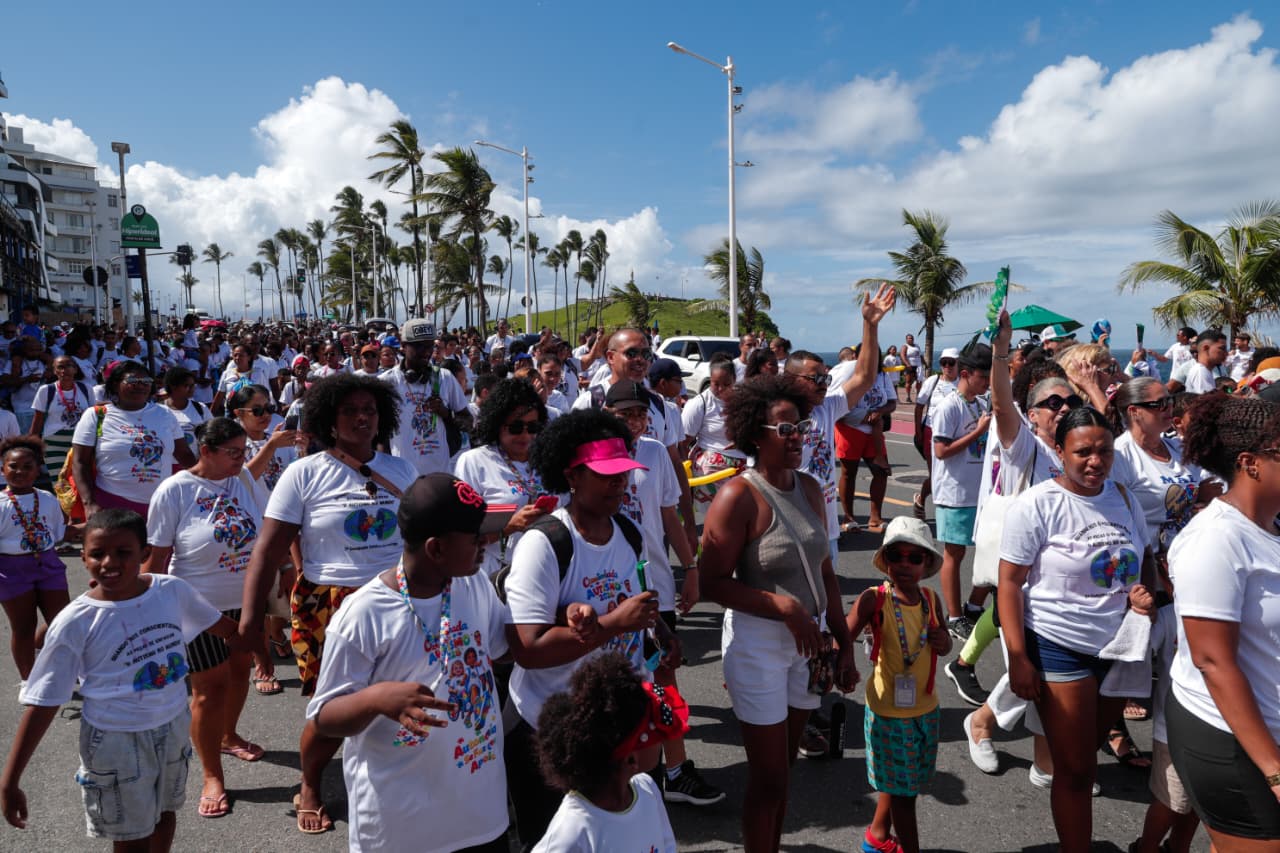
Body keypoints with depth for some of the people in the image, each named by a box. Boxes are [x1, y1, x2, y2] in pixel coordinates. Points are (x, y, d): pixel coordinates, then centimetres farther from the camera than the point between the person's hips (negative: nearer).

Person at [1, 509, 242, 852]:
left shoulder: (172, 590, -11)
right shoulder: (75, 623, -19)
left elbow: (218, 624, 10)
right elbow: (43, 703, -13)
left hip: (174, 726, 4)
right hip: (117, 741, -3)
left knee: (165, 812, 24)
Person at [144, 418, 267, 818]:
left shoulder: (244, 482, -2)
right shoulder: (174, 491, -16)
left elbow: (264, 534, 10)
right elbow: (157, 558, -11)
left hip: (246, 601, 5)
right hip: (200, 607, -5)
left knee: (239, 669, 19)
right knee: (210, 686, 2)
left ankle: (229, 736, 46)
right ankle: (212, 777, 18)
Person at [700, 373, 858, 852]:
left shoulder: (809, 489, 2)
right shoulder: (739, 496, -18)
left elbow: (825, 573, 9)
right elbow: (713, 583, -19)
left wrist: (845, 644, 11)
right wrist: (784, 606, -23)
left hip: (808, 642, 6)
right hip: (758, 645, -6)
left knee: (783, 767, 20)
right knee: (769, 778, 7)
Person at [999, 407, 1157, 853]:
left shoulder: (1123, 498, 3)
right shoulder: (1036, 505, -16)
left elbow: (1144, 556, 18)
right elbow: (1010, 582, -14)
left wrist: (1146, 590, -5)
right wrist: (1018, 659, -17)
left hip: (1121, 646, 6)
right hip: (1060, 648, -5)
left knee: (1087, 754, 21)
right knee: (1075, 769, 4)